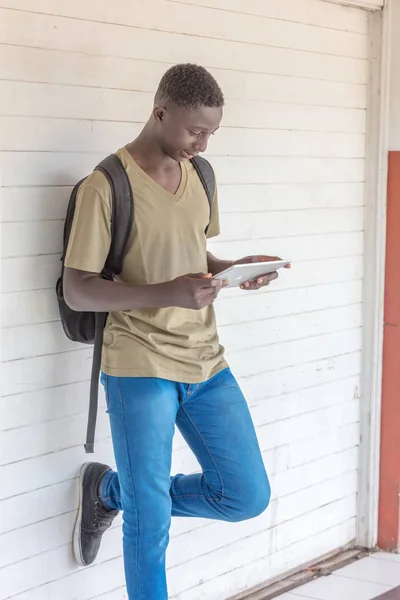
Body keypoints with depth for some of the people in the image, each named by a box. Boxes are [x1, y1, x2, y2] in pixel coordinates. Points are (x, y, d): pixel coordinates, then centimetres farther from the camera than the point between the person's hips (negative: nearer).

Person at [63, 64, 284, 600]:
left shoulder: (199, 174, 8)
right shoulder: (106, 186, -13)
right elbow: (76, 292, -14)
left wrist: (232, 269, -2)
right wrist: (165, 293, -27)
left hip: (206, 361, 7)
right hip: (141, 367, -6)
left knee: (248, 497, 8)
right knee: (151, 523, 0)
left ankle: (112, 490, 25)